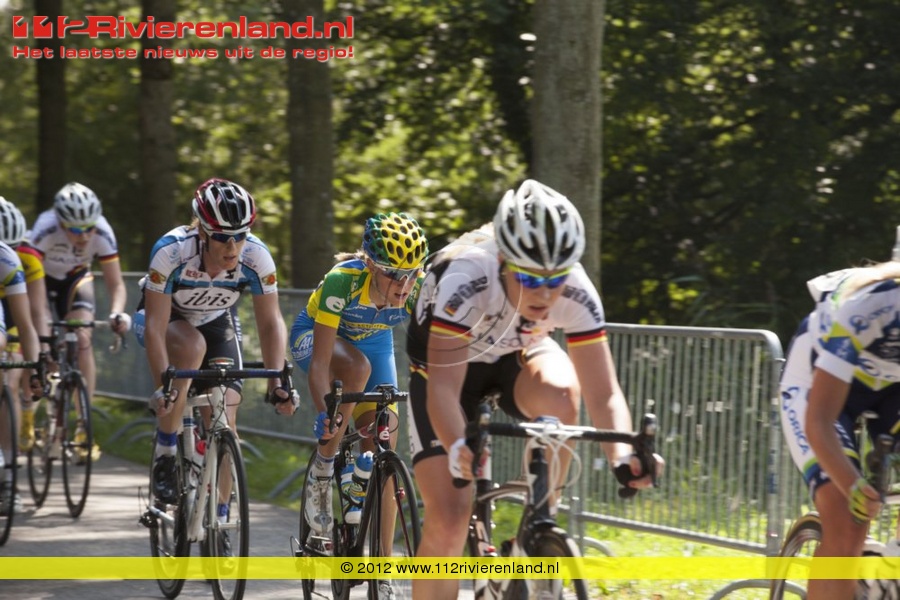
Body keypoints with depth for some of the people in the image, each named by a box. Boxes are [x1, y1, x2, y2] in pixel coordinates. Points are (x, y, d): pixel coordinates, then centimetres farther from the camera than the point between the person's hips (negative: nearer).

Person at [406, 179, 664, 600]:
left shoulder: (575, 292, -30)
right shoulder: (466, 279, -39)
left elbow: (604, 394, -31)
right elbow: (444, 387, -45)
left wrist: (622, 454, -51)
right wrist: (458, 448, -65)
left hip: (516, 355, 2)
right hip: (445, 364, -2)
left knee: (559, 393, -34)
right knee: (447, 521, -17)